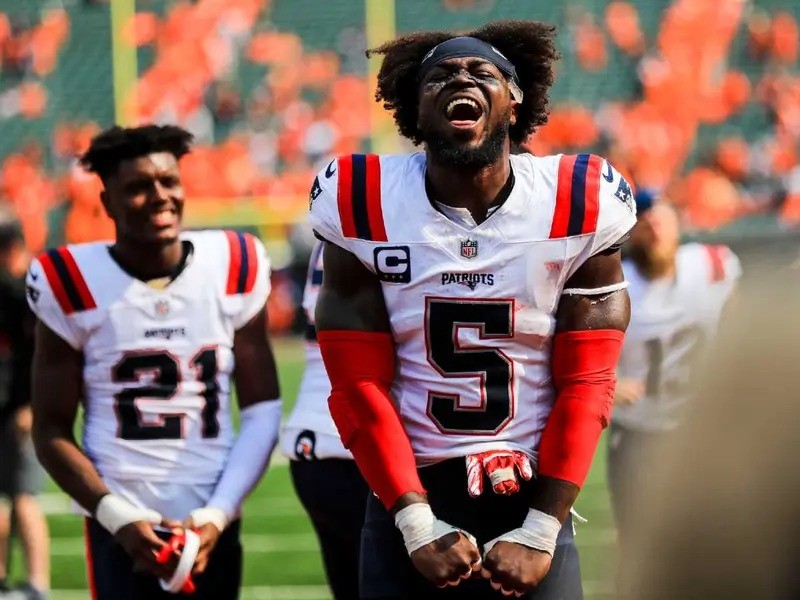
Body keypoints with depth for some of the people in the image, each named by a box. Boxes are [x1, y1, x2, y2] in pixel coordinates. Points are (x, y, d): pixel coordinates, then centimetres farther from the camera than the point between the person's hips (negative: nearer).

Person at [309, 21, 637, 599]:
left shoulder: (579, 207, -4)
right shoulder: (364, 208, -3)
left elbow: (585, 387, -3)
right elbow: (359, 385, -4)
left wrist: (540, 533, -10)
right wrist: (417, 524, -12)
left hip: (533, 505, 0)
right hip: (408, 504, 0)